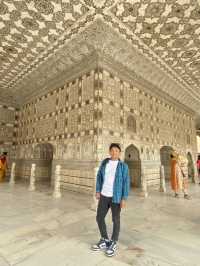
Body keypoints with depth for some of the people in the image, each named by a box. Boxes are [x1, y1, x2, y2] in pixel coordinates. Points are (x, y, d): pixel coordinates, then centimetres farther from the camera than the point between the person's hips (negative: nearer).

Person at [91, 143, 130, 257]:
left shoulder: (123, 166, -8)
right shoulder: (104, 162, 3)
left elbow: (126, 182, -9)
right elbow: (99, 177, 9)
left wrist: (124, 198, -12)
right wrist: (98, 191, 5)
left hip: (116, 197, -4)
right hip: (104, 196, 4)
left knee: (115, 220, 9)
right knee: (99, 218, 11)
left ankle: (113, 244, 28)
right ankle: (105, 241, 31)